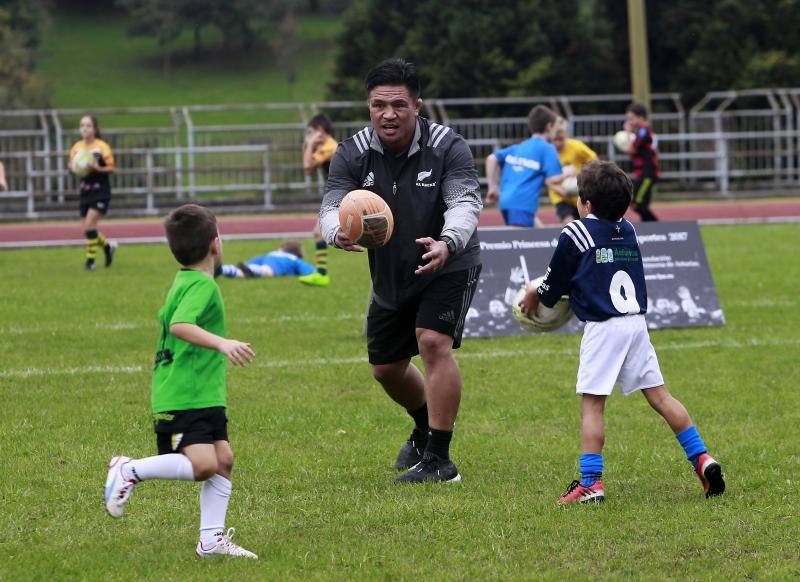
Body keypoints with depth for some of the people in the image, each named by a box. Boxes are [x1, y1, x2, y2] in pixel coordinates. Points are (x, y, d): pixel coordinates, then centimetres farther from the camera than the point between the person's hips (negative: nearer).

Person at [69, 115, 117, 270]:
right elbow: (72, 165, 12)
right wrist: (72, 168, -11)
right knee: (86, 227, 6)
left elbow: (111, 168, -8)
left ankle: (90, 260, -5)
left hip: (101, 191, -6)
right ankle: (108, 246, 33)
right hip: (85, 192, 6)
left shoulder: (102, 147, -10)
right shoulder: (77, 147, 4)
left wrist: (98, 168, -25)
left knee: (89, 224, -16)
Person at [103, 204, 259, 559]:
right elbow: (179, 326, -31)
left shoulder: (182, 282, 16)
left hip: (205, 395, 10)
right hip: (183, 398, -10)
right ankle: (130, 471, -3)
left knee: (223, 460, 3)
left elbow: (167, 317, 33)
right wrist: (221, 344, -42)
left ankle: (212, 539, 2)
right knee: (202, 464, -19)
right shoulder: (203, 285, -15)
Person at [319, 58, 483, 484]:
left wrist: (447, 244, -54)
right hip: (390, 275, 5)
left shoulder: (447, 148, -20)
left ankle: (438, 458, -21)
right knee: (386, 367, 15)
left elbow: (466, 201, -31)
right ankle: (425, 428, 46)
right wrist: (338, 232, -47)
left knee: (433, 342, -25)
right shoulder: (352, 156, -11)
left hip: (448, 268, -5)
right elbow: (332, 207, -20)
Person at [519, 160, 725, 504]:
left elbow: (553, 285, 6)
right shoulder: (628, 231, 15)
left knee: (592, 403, -5)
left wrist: (534, 298, 27)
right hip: (636, 323, 6)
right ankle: (702, 459, 6)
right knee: (658, 395, 10)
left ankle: (590, 482, -12)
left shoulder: (575, 234, -4)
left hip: (603, 327, -6)